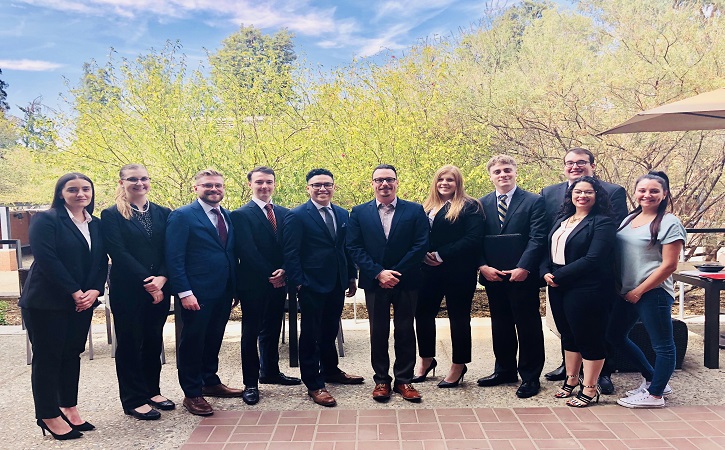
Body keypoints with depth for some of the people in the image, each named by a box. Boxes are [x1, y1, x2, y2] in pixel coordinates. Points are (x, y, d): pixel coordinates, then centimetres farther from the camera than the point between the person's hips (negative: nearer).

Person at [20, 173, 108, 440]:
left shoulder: (95, 225, 10)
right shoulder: (46, 220, -8)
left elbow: (102, 262, 7)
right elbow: (47, 259, -17)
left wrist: (94, 291, -9)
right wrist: (75, 292, -17)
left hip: (82, 302, 6)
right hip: (47, 302, -6)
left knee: (72, 354, 12)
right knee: (47, 357, 2)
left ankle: (69, 408, 22)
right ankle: (49, 416, 13)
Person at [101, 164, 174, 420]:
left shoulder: (163, 214, 8)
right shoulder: (112, 215, -3)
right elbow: (119, 253, -11)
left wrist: (161, 279, -14)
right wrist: (146, 283, -16)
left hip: (159, 288, 4)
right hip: (127, 289, -4)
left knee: (154, 339, 12)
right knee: (129, 342, 5)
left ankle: (151, 390, 28)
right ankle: (134, 400, 16)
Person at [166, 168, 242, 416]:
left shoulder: (227, 216, 12)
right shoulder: (182, 216, -9)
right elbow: (174, 258, -13)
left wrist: (234, 287, 9)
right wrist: (184, 292, -19)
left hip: (223, 291, 7)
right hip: (197, 293, -6)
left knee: (214, 339, 18)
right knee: (192, 341, 5)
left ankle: (210, 382, 34)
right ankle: (192, 394, 18)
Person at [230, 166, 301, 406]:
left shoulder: (283, 213, 11)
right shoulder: (241, 215, -7)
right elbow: (247, 252, -13)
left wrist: (283, 271, -10)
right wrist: (270, 276, -14)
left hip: (278, 282, 5)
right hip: (253, 284, -5)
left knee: (272, 330, 16)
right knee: (251, 332, 4)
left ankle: (270, 372, 31)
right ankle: (250, 383, 12)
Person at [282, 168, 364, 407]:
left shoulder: (342, 215, 10)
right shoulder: (297, 216, -8)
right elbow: (291, 253, -10)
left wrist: (351, 277, 12)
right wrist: (298, 283, -14)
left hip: (337, 284, 6)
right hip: (312, 286, -6)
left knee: (330, 331, 19)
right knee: (311, 334, 4)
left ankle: (330, 370, 37)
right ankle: (314, 384, 14)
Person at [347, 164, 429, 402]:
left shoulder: (415, 210, 2)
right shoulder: (359, 213, 4)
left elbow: (421, 245, -6)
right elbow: (354, 248, -2)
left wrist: (396, 273, -13)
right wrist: (378, 273, -14)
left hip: (406, 282, 0)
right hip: (374, 282, 0)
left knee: (405, 331, 8)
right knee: (378, 332, 9)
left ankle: (404, 380, 20)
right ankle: (381, 380, 21)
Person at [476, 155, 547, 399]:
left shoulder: (534, 201, -2)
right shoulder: (482, 204, 9)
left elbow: (538, 238, -9)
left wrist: (523, 268, -18)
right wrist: (483, 266, -7)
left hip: (523, 276, -4)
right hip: (492, 276, 4)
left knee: (528, 326, 4)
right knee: (500, 325, 15)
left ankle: (530, 377, 16)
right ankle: (505, 370, 29)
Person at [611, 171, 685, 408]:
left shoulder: (669, 224, -9)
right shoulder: (629, 219, 11)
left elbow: (669, 266, -14)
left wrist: (639, 291, -14)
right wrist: (619, 287, 5)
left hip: (653, 293, -8)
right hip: (627, 293, 8)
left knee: (662, 345, 3)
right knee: (616, 335, 16)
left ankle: (655, 395, 19)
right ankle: (653, 379, 31)